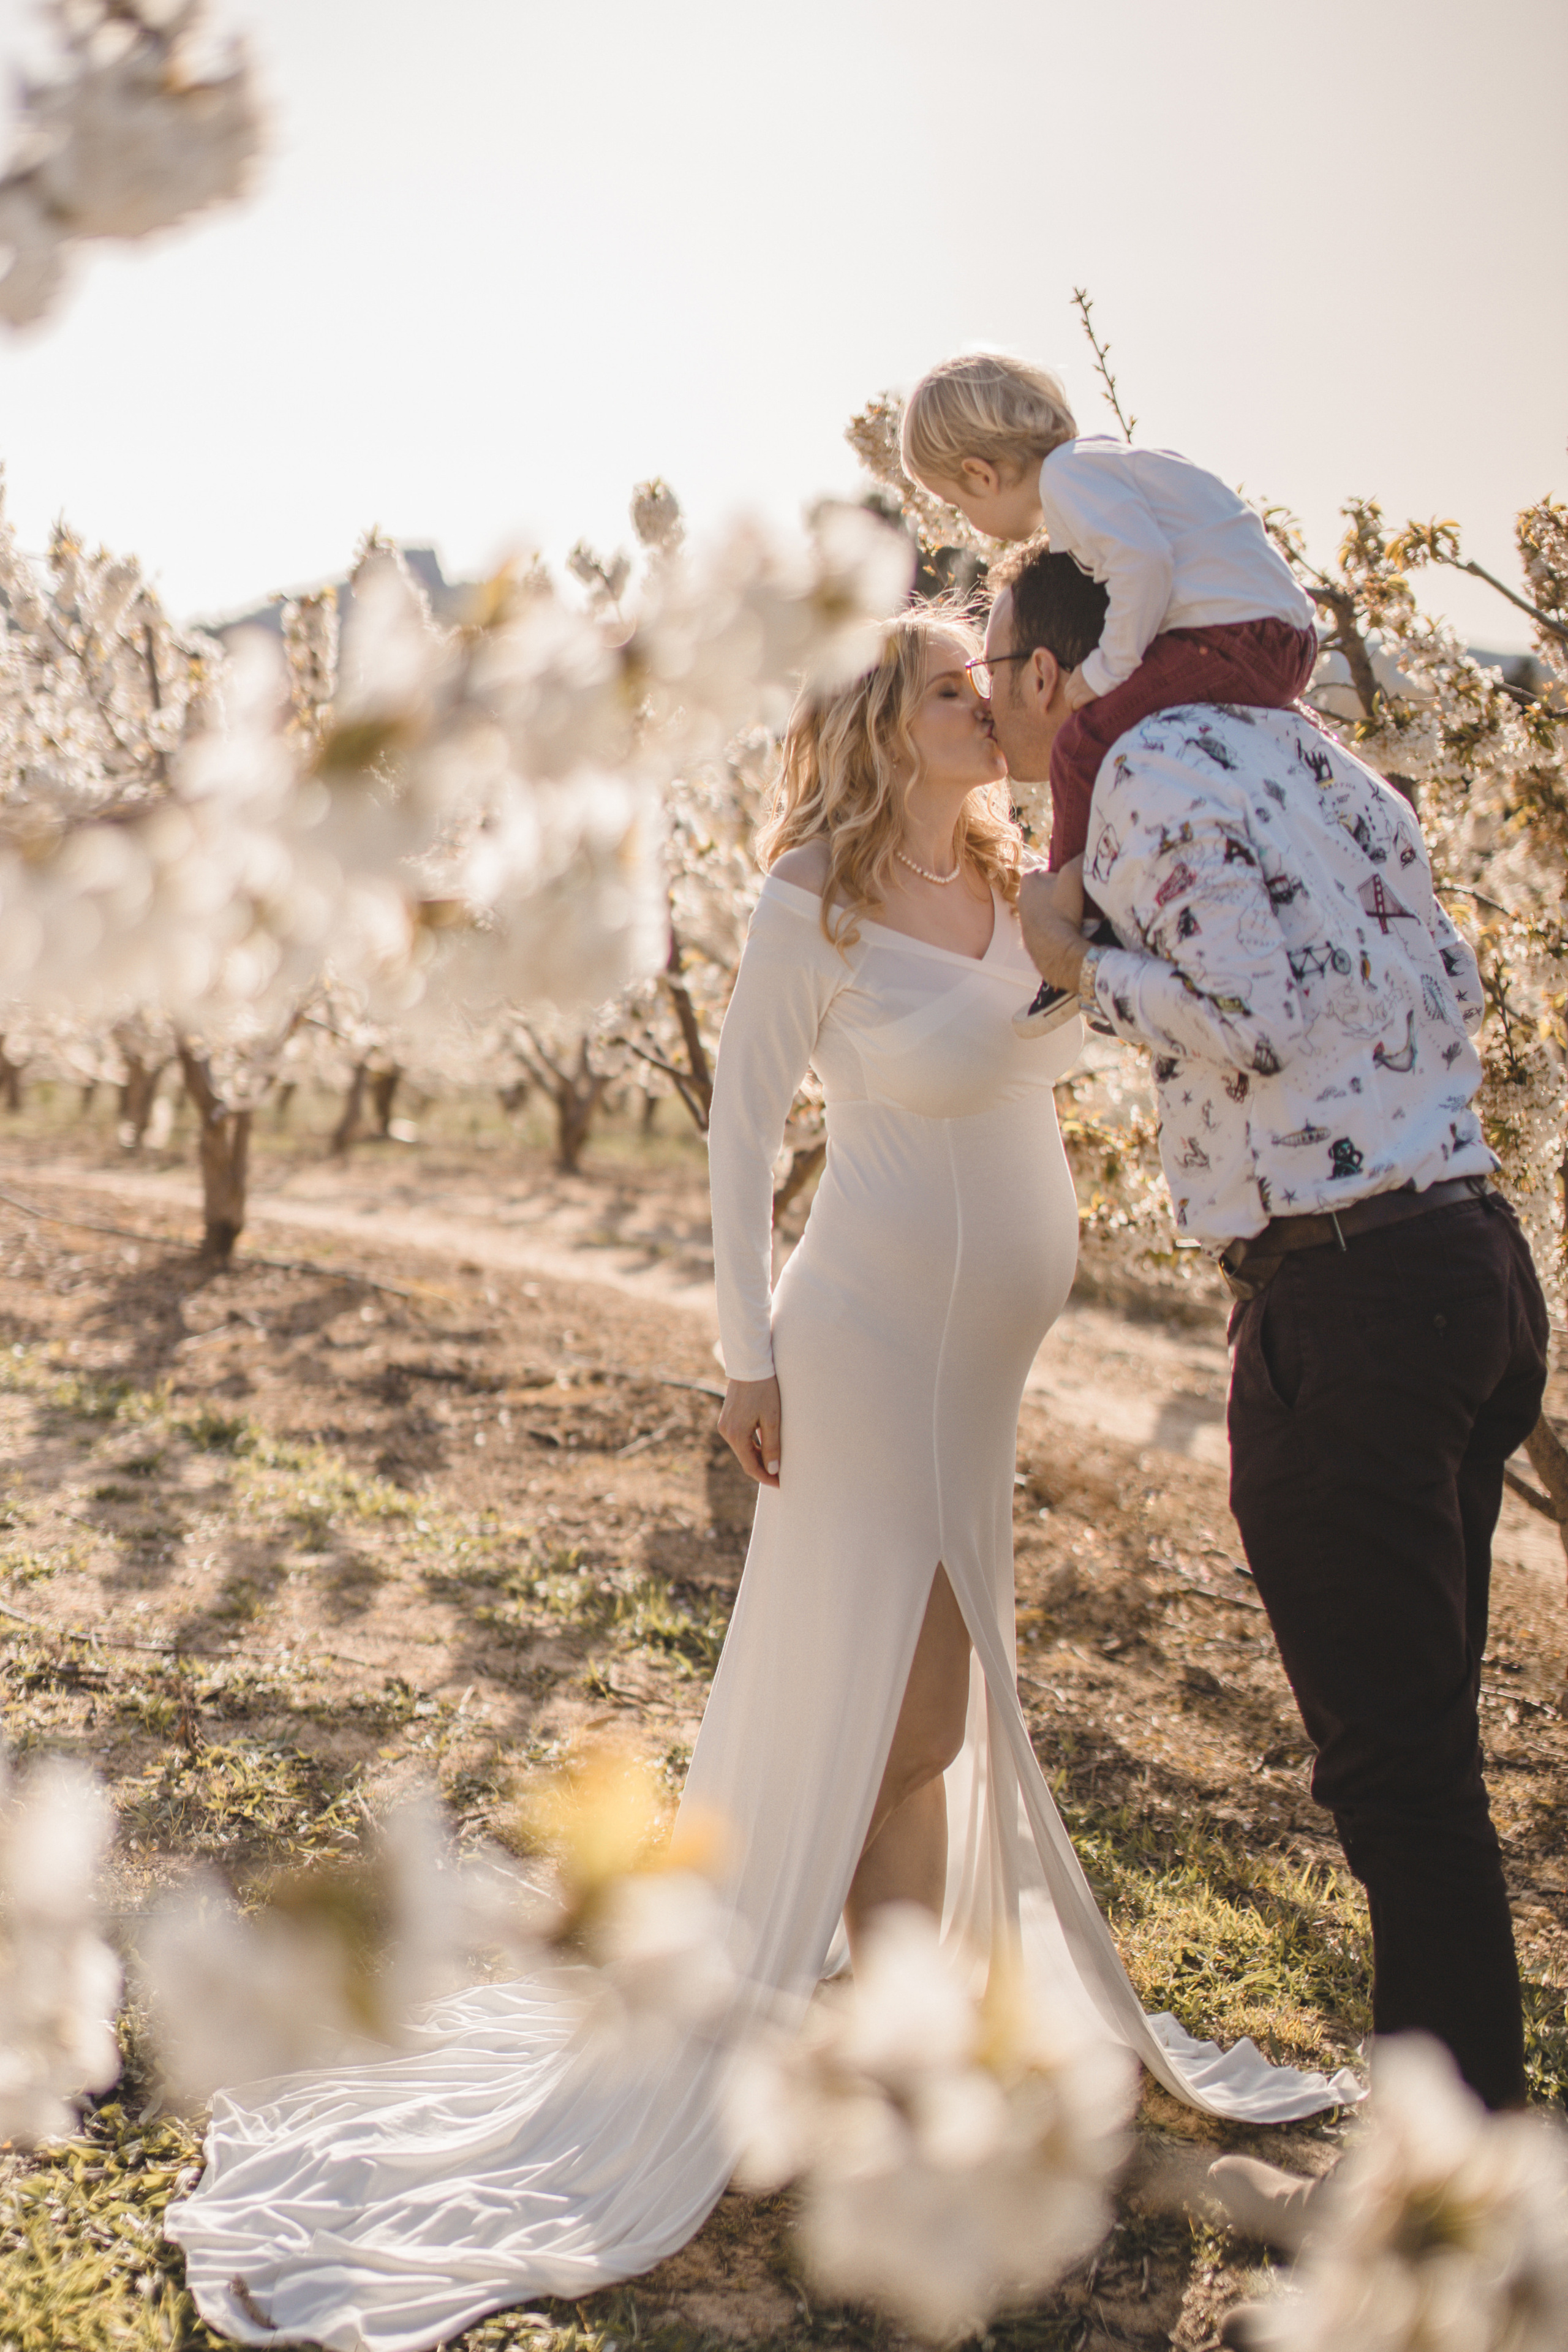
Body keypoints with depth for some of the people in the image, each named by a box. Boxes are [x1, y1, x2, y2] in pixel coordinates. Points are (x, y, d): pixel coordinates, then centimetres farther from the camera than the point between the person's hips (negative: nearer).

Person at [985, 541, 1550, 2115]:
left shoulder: (1158, 769, -8)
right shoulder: (1305, 754, 17)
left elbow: (1260, 1014, -19)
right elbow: (1446, 992, 14)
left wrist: (1081, 963, -4)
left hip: (1338, 1298, -9)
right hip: (1471, 1257, 9)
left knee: (1391, 1763, -1)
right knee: (1425, 1740, 18)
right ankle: (1468, 2106, 28)